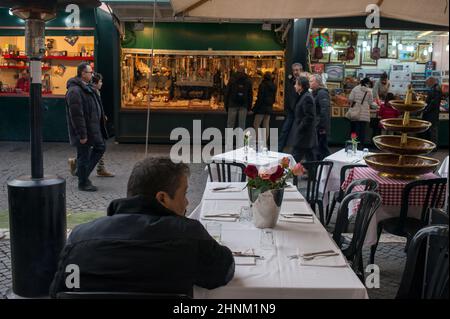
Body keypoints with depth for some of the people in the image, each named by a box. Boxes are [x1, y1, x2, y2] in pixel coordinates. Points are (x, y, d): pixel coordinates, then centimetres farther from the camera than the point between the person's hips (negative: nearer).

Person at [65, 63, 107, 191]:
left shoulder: (86, 87, 13)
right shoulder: (74, 91, -21)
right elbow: (76, 115, -25)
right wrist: (82, 135, -24)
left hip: (93, 128, 10)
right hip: (84, 130, -10)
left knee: (100, 147, 18)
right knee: (84, 156, 1)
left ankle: (83, 172, 27)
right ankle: (83, 183, 15)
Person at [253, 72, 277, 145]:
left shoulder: (263, 85, -13)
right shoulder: (273, 86, 8)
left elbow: (260, 97, -16)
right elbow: (274, 97, 15)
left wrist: (255, 108, -12)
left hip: (262, 106, -7)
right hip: (269, 107, 7)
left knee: (256, 124, -3)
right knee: (266, 125, 10)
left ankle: (258, 141, -10)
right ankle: (265, 143, 11)